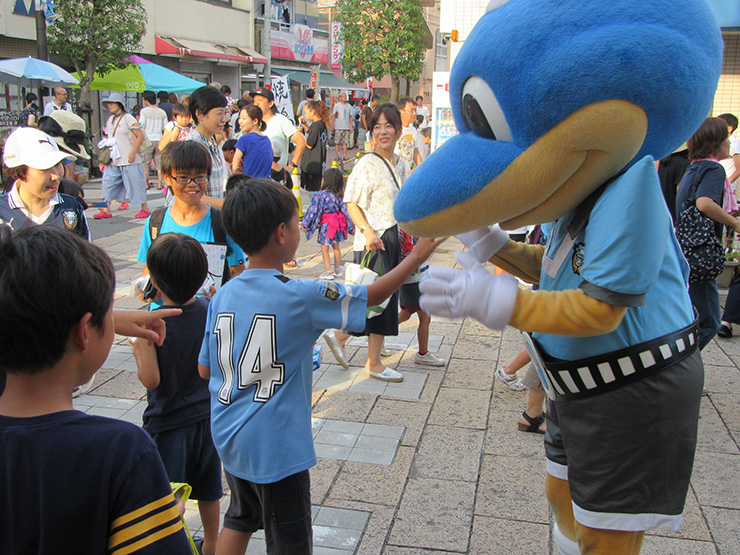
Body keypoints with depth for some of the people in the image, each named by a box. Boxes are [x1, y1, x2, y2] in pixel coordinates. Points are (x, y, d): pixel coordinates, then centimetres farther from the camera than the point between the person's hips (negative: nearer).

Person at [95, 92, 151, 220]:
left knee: (135, 183, -2)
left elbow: (140, 136, -12)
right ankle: (107, 210, 13)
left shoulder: (128, 118, -8)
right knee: (108, 182, 6)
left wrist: (133, 153, -18)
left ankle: (145, 209, 9)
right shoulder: (110, 119, 14)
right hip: (113, 160, 7)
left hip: (128, 160, -7)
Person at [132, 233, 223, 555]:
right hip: (208, 415, 5)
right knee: (207, 487, 22)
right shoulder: (210, 308, -11)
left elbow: (151, 379, -26)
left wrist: (138, 353, -8)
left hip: (168, 423, -5)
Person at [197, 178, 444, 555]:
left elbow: (205, 370, 3)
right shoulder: (301, 297, -21)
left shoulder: (223, 296, -5)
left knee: (241, 518, 29)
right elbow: (372, 295, -10)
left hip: (228, 438, 6)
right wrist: (418, 255, 2)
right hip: (275, 448, -6)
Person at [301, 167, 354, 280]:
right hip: (338, 224, 5)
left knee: (324, 249, 6)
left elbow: (313, 210, -12)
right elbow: (345, 209, 2)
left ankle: (328, 271, 6)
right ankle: (337, 270, 24)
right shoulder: (340, 196, -1)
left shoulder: (320, 195, -14)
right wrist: (351, 226, 10)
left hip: (326, 225, -5)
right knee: (336, 247, 18)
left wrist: (305, 223, -5)